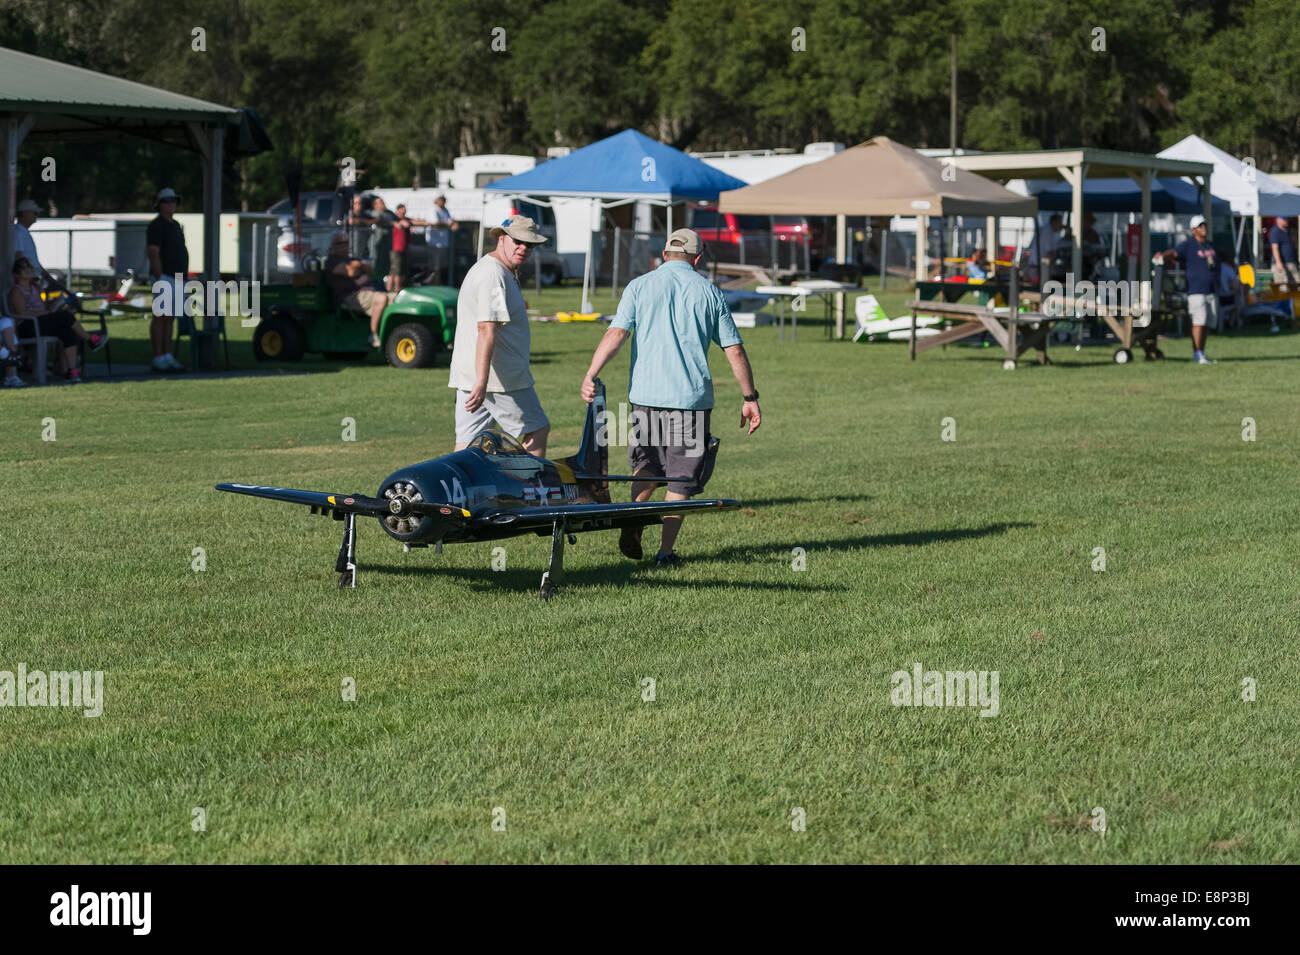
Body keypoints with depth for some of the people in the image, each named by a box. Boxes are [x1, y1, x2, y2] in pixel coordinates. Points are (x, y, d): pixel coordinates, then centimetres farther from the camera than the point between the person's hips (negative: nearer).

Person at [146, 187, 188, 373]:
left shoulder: (175, 225, 19)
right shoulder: (156, 226, -10)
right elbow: (153, 255, -16)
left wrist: (183, 280, 19)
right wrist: (160, 281, -22)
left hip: (177, 279, 9)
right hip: (164, 277, -9)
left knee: (170, 319, 8)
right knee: (160, 317, -9)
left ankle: (168, 358, 9)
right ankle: (158, 360, -11)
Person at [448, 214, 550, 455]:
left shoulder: (481, 268, 20)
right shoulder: (494, 275, -15)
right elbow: (486, 330, -25)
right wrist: (481, 382, -31)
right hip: (501, 379, -10)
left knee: (467, 444, 5)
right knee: (537, 432, 5)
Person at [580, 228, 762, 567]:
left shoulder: (640, 286, 4)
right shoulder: (709, 291, 4)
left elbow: (616, 334, -9)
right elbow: (734, 351, 4)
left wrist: (590, 375, -13)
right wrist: (749, 398, 10)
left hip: (646, 393, 2)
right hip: (692, 397, -1)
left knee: (648, 464, 20)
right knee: (682, 476, 8)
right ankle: (666, 552, 5)